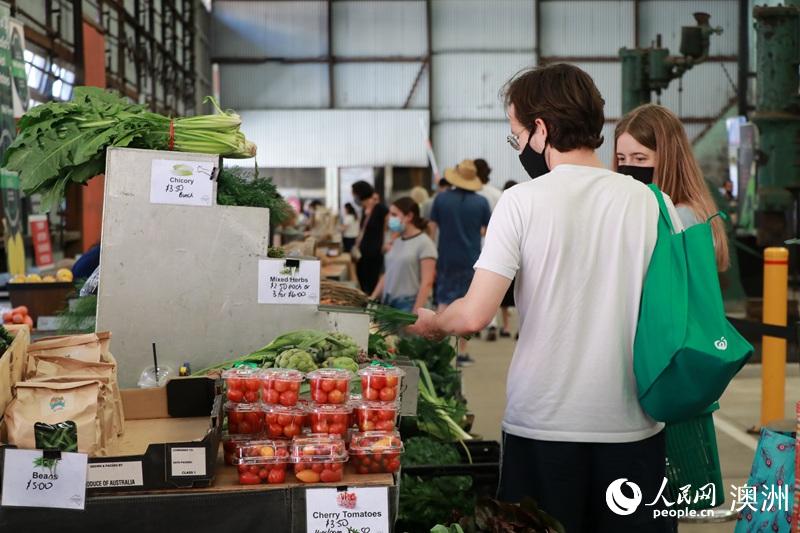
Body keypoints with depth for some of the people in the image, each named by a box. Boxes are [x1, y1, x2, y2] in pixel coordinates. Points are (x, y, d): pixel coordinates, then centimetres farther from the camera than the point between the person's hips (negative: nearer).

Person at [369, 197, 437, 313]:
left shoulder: (424, 243, -7)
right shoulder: (397, 242, 15)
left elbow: (427, 282, -12)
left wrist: (416, 313, -18)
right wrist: (372, 300, 12)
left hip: (409, 304, -7)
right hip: (389, 303, 7)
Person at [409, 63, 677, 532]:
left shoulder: (523, 201, -8)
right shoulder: (652, 202, -1)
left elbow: (474, 316, -13)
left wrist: (431, 322, 7)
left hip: (543, 423, -2)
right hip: (631, 423, 2)